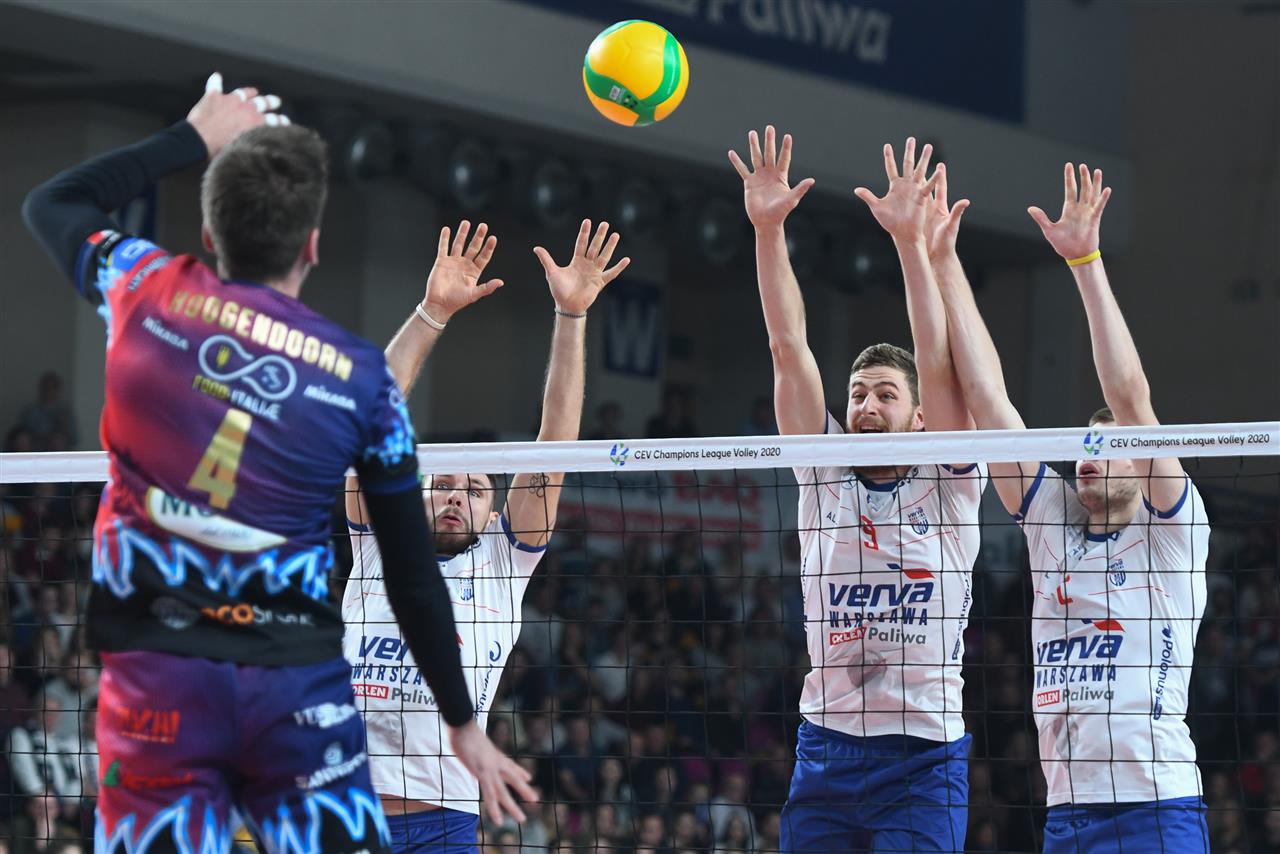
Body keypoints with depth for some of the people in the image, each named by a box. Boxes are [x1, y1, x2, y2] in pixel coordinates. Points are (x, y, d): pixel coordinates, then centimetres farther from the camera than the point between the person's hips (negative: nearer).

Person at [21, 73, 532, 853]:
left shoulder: (149, 292, 1)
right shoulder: (361, 373, 2)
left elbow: (52, 203, 24)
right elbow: (414, 576, 6)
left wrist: (195, 138, 27)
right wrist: (464, 724, 15)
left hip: (157, 677, 0)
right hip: (299, 680, 0)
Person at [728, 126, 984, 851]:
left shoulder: (946, 485, 4)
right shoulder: (824, 475, 10)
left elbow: (938, 365, -9)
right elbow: (789, 348, 3)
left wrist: (912, 240, -17)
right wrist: (768, 228, -6)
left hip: (923, 757, -3)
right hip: (825, 753, 3)